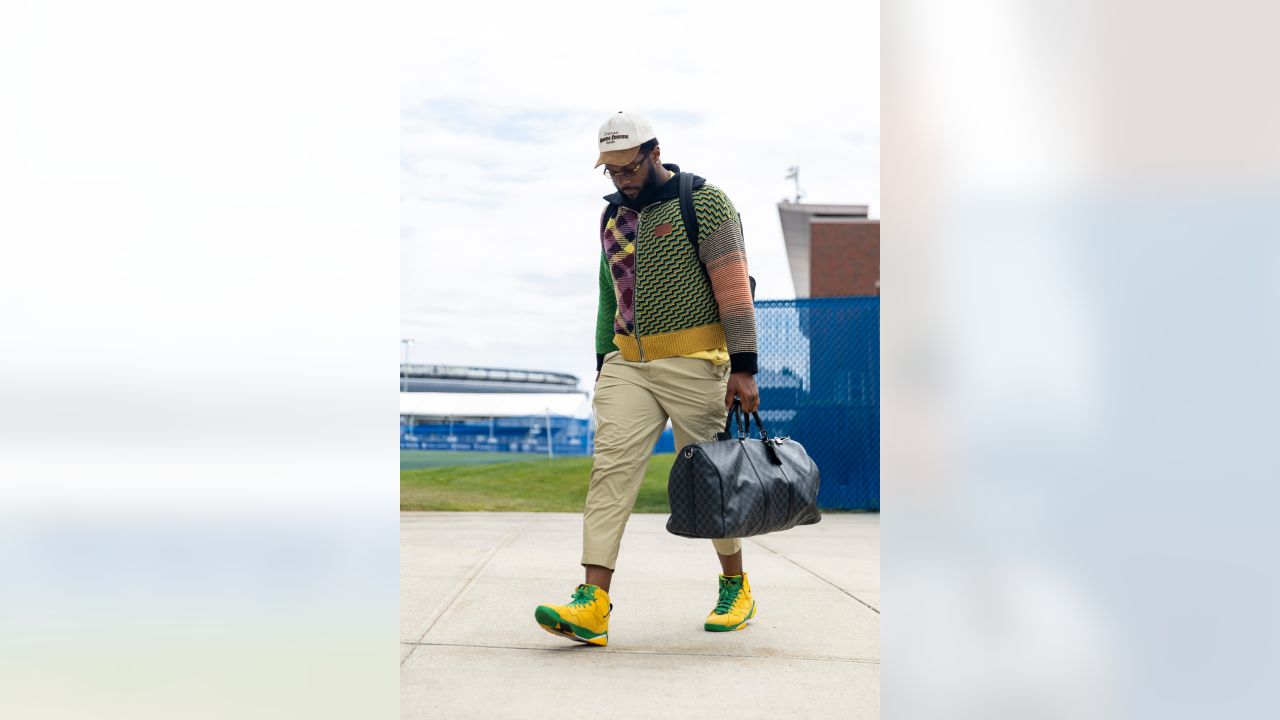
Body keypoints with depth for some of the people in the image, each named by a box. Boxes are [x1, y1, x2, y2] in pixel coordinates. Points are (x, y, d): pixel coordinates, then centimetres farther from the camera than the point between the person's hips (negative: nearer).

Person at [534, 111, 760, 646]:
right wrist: (604, 361, 16)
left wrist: (744, 367, -16)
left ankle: (736, 588, 22)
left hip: (693, 362, -5)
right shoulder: (612, 216, 15)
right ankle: (592, 605, -18)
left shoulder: (704, 201, -5)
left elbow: (734, 286, -10)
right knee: (610, 466, -10)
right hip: (627, 362, 5)